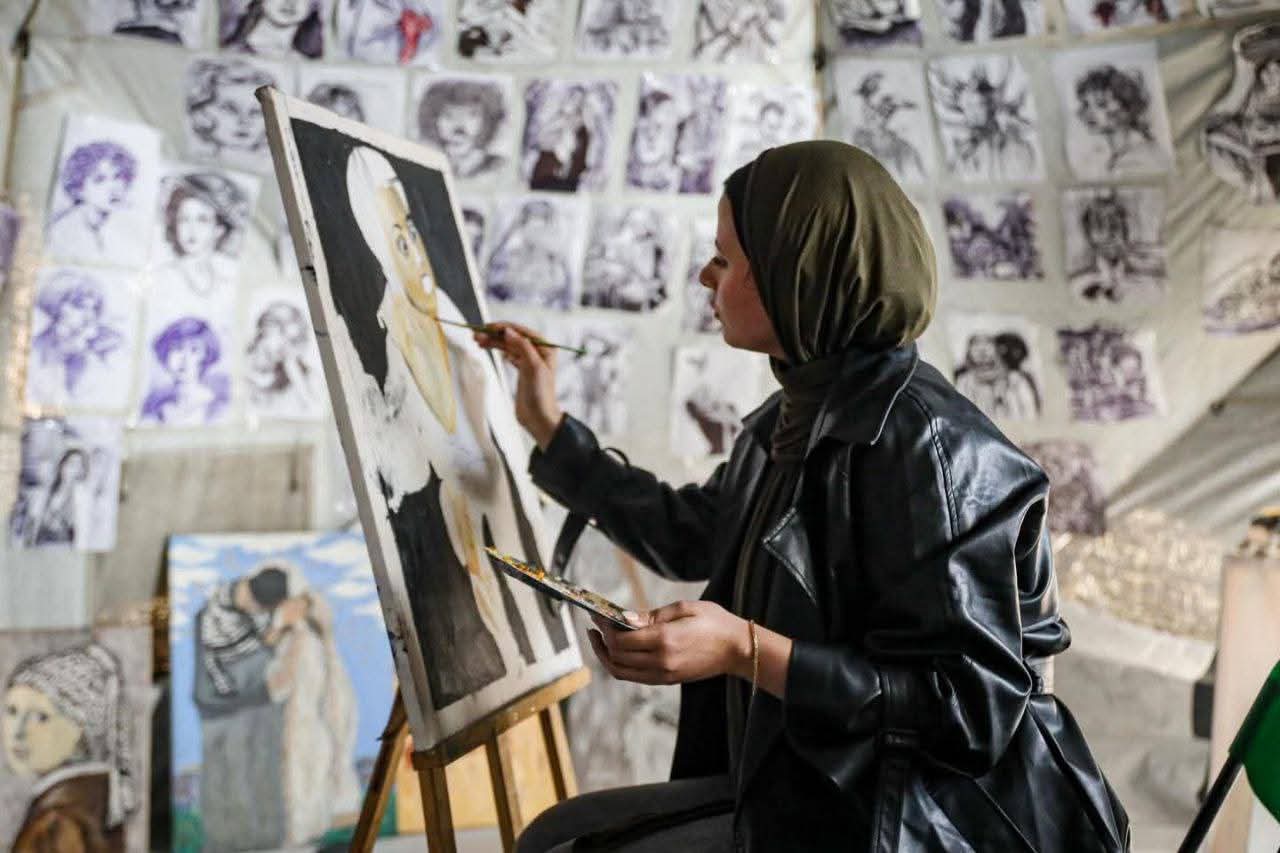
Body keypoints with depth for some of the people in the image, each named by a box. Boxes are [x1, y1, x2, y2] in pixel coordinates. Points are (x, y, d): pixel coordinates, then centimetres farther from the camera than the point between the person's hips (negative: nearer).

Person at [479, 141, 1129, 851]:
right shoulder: (795, 420, 5)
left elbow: (973, 705, -23)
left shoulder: (922, 443, -22)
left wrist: (745, 651, -28)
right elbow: (686, 535, 23)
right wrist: (547, 427, 25)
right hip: (796, 791, 9)